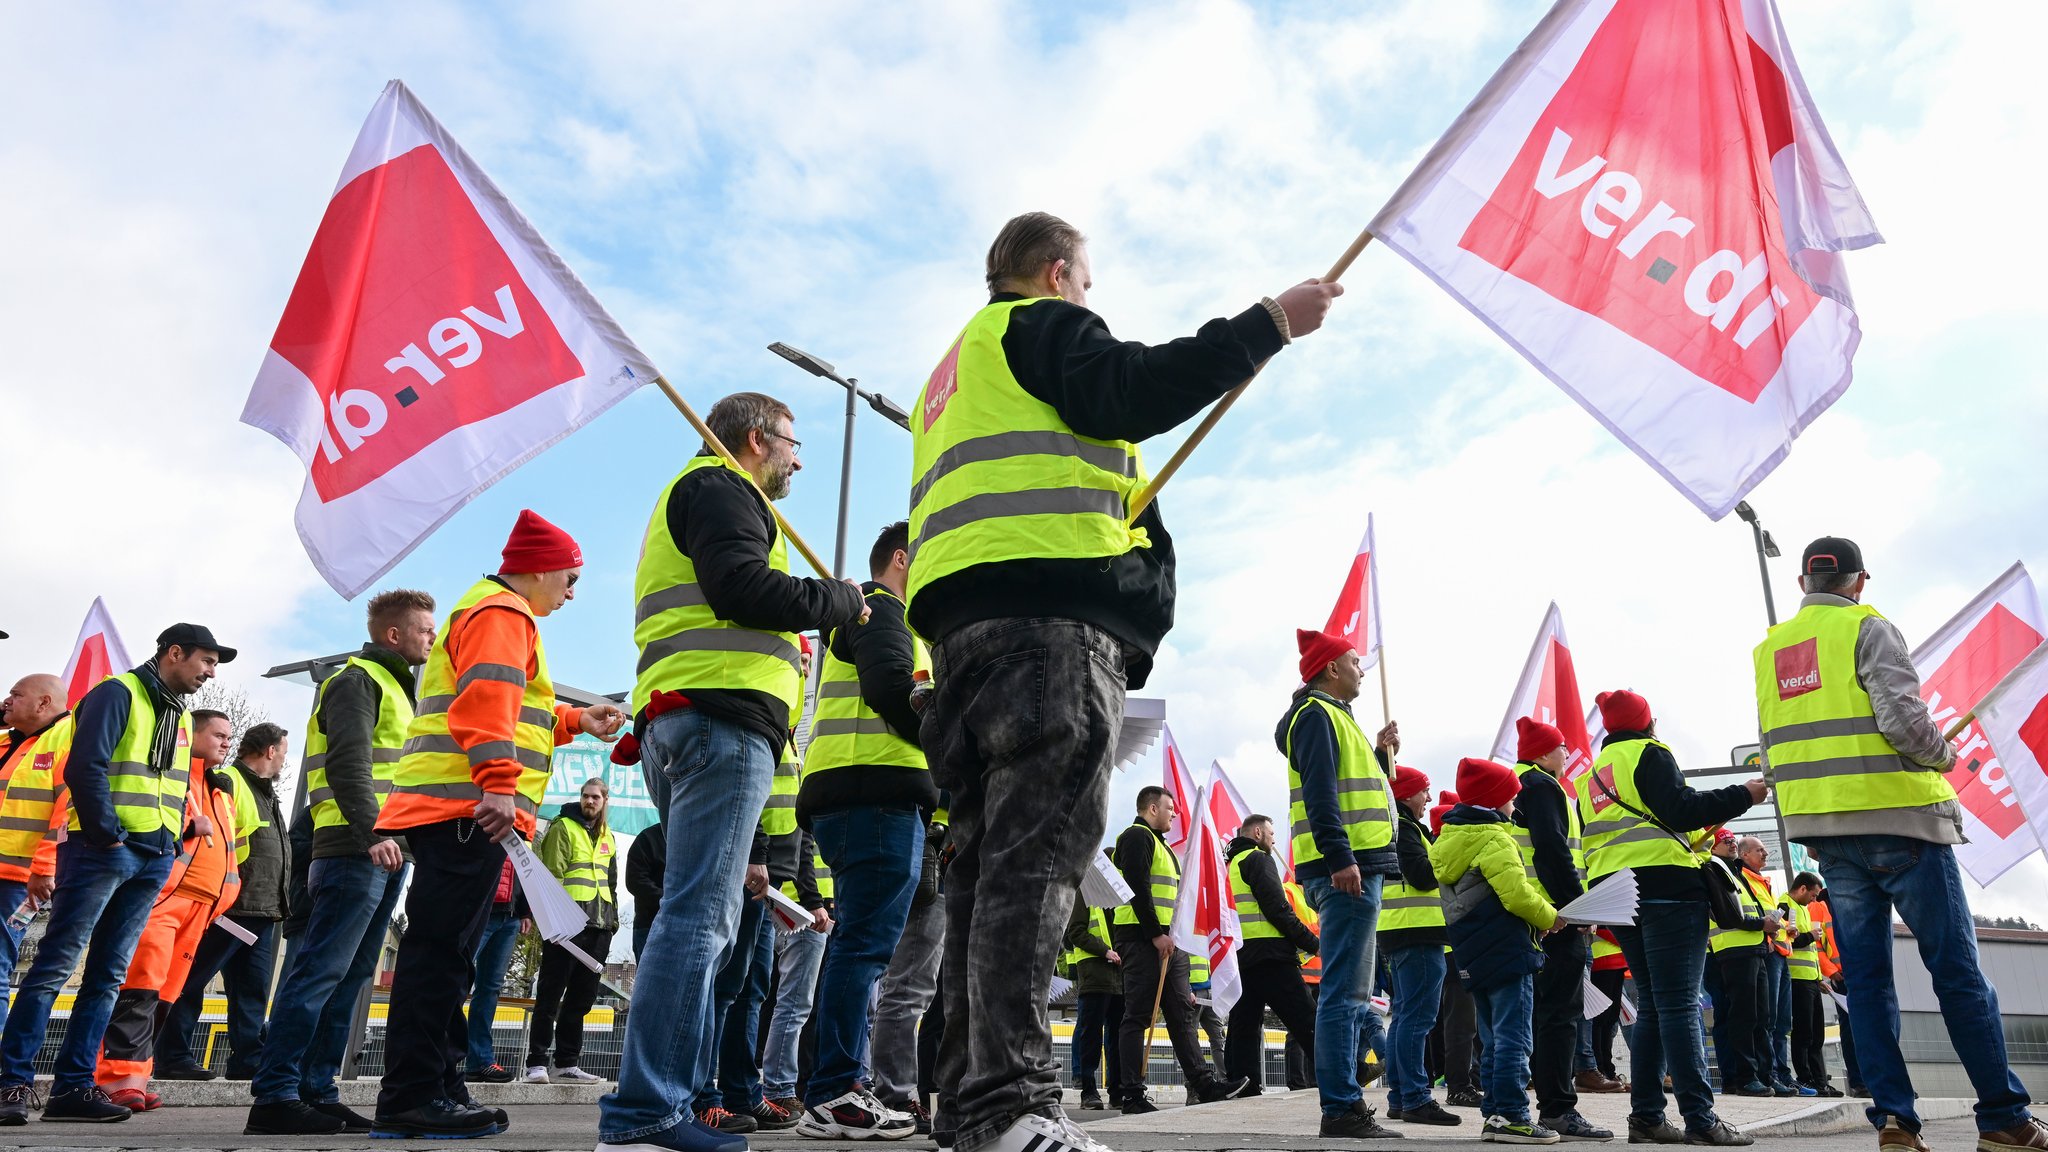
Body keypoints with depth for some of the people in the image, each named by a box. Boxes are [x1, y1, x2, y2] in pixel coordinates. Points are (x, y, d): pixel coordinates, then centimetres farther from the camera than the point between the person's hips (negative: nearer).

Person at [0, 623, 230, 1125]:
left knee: (108, 975, 6)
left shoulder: (180, 717, 19)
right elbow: (85, 768, -15)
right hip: (102, 851, -8)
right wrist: (109, 835, -15)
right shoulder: (118, 693, -5)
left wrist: (170, 843, 10)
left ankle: (74, 1085, 9)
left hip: (153, 859, 8)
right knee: (55, 964, -5)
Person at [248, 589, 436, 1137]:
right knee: (321, 970, -11)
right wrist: (371, 831, -26)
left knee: (351, 977, 8)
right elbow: (348, 762, -17)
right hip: (356, 850, -10)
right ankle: (274, 1096, -8)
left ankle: (318, 1092, 11)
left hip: (385, 853, 10)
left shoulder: (392, 686, 26)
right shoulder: (358, 679, -4)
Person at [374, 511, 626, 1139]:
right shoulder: (502, 615, -5)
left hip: (449, 811, 11)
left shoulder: (486, 611, 30)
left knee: (445, 953, 10)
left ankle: (438, 1088, 15)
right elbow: (487, 701, -21)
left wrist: (577, 720, 36)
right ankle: (410, 1099, -10)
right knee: (442, 949, -11)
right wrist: (499, 781, -29)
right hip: (469, 807, -11)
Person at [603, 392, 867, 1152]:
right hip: (723, 715, -11)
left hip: (673, 722, 11)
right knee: (700, 915, -14)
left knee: (706, 915, 11)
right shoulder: (720, 486, 1)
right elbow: (742, 588, -16)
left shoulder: (696, 495, 32)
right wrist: (843, 601, -3)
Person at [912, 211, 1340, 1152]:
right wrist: (1268, 325, -4)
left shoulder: (953, 372, 36)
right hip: (1049, 603, -9)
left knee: (986, 854, 4)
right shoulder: (1045, 323, 9)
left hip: (957, 615, 9)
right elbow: (1130, 393, -10)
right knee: (1037, 847, -17)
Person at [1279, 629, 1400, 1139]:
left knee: (1352, 996, 12)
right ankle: (1341, 1107, -9)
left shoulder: (1333, 717, 26)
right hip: (1347, 871, -11)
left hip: (1355, 870, 11)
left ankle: (1345, 1105, 16)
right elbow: (1319, 792, -18)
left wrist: (1381, 753, 18)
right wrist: (1340, 858, -25)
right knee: (1345, 994, -11)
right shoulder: (1317, 714, -6)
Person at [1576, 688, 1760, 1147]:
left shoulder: (1590, 777, 22)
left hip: (1612, 893, 7)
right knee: (1680, 1004, -9)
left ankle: (1646, 1117, 8)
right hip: (1666, 887, -7)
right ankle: (1700, 1118, -11)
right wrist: (1742, 795, -5)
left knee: (1652, 1005, 11)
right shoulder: (1649, 753, -1)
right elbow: (1680, 810, -13)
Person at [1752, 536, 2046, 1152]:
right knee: (1957, 970, 3)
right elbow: (1902, 719, -17)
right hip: (1897, 819, -5)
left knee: (1866, 976, 6)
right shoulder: (1867, 628, -5)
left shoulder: (1770, 650, 13)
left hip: (1827, 833, 5)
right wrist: (1944, 755, 3)